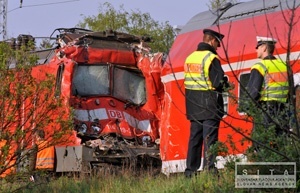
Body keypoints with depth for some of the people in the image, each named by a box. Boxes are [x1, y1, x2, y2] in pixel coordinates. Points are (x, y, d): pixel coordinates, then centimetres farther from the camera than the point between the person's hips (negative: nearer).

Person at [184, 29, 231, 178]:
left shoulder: (190, 57, 11)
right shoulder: (211, 58, -13)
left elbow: (189, 80, 13)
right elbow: (219, 82, -18)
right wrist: (226, 83, 5)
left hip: (194, 107, 7)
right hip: (210, 107, -7)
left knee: (194, 138, 12)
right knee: (209, 138, -5)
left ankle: (190, 170, 13)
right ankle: (208, 169, -9)